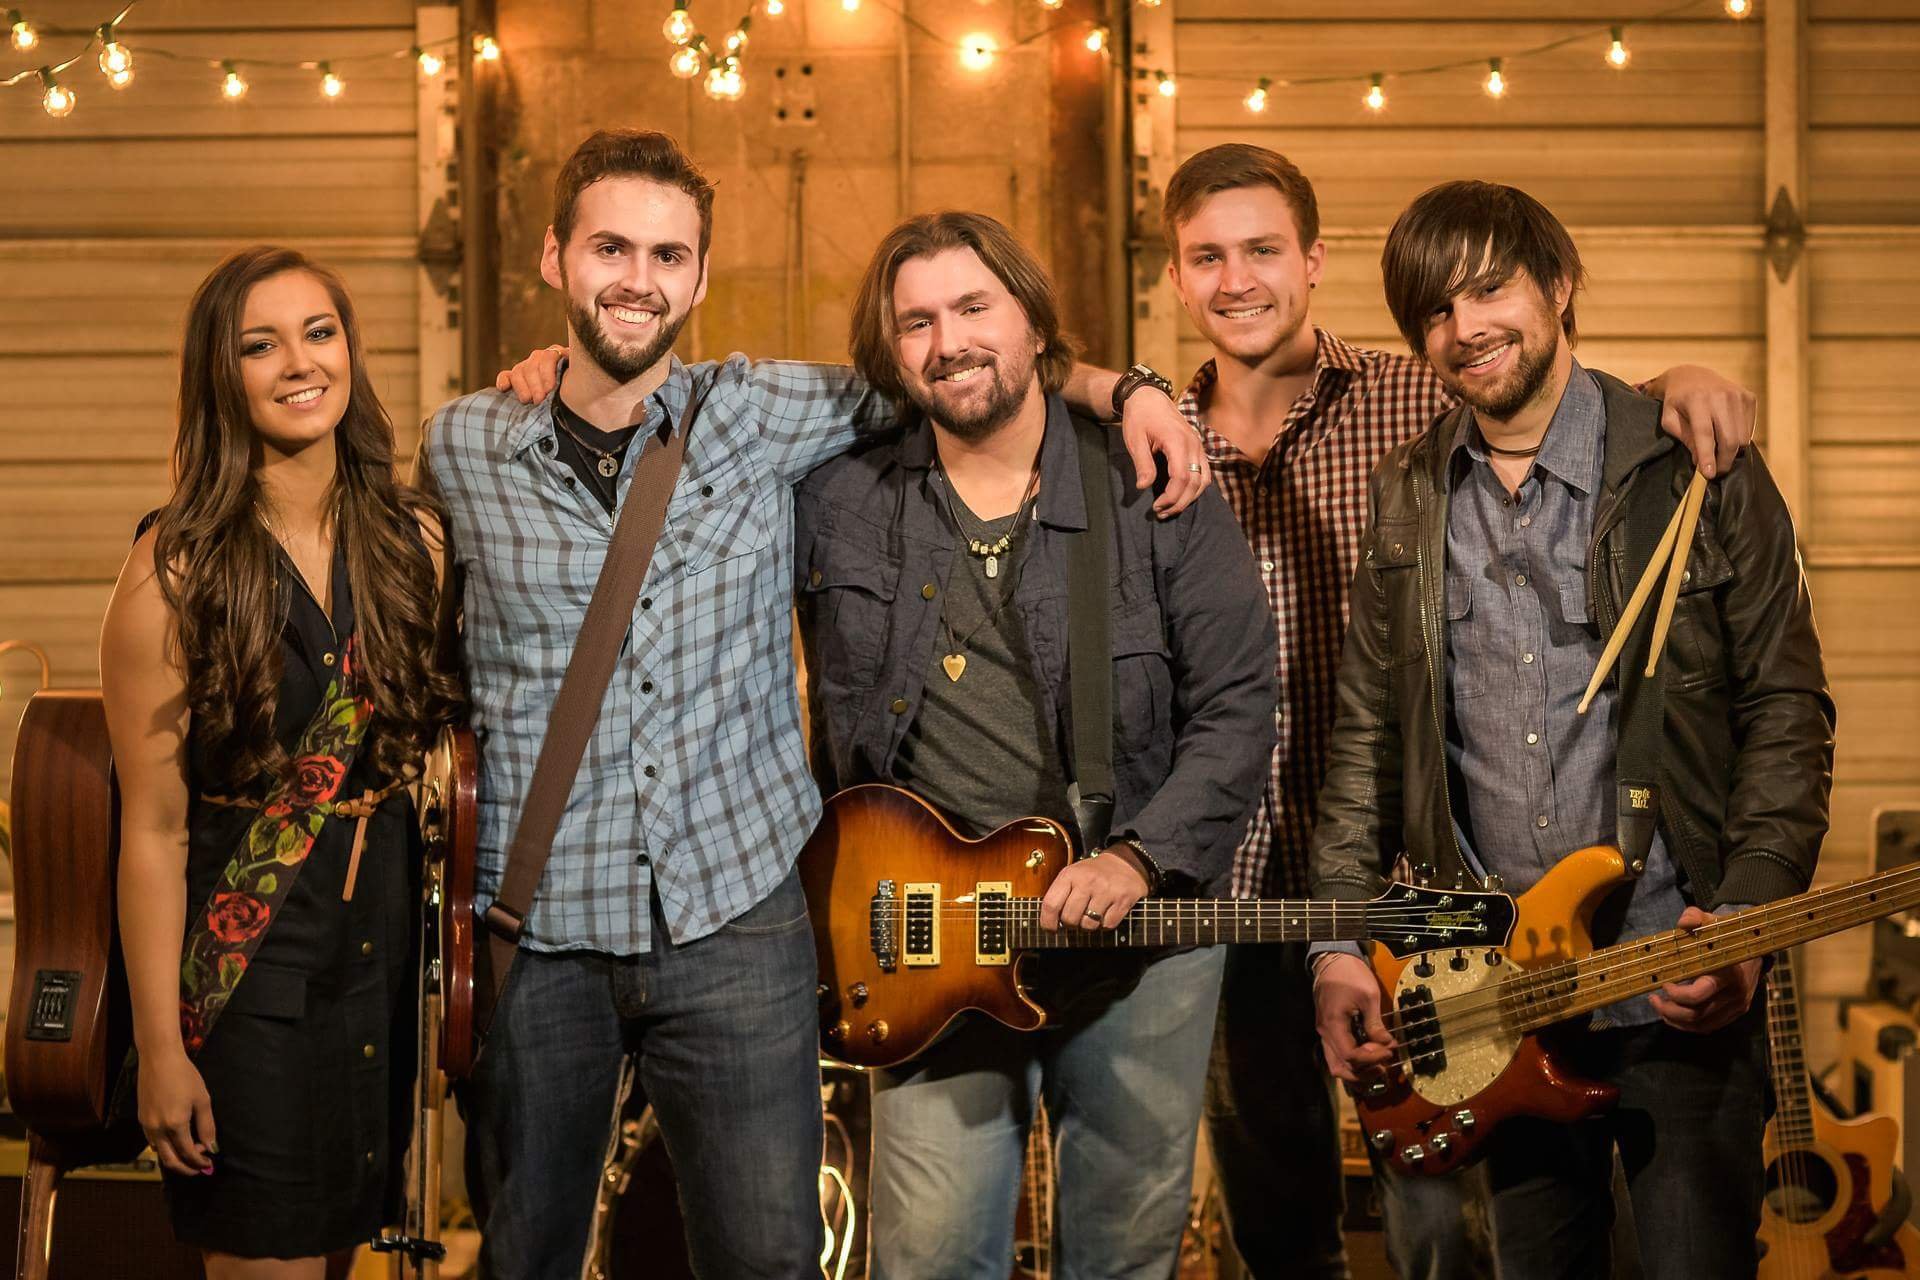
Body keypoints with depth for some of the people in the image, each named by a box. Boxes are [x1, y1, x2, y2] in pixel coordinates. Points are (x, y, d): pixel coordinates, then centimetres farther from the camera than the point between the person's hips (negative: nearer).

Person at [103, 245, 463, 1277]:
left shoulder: (412, 540, 2)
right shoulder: (177, 571, -12)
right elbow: (153, 829, -12)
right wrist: (160, 1047, -14)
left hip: (387, 937, 5)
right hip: (246, 959, -5)